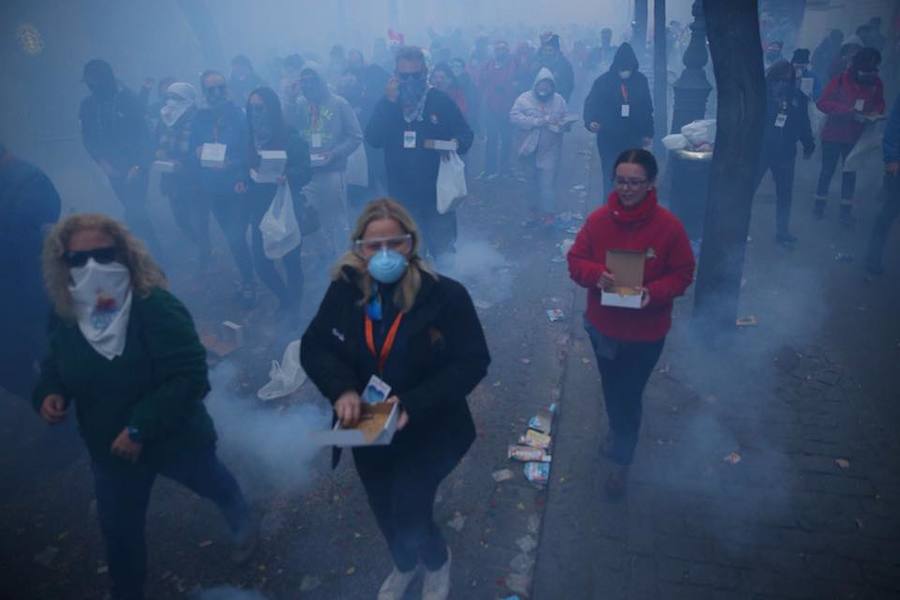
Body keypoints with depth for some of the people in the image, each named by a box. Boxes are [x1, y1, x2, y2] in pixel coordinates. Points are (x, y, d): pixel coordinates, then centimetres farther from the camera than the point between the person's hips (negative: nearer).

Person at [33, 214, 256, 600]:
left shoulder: (156, 307, -30)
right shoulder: (65, 317, -9)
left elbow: (190, 376, -33)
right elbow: (56, 366, 10)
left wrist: (141, 428, -34)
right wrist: (49, 393, -12)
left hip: (175, 438, -4)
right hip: (109, 449, 4)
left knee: (213, 485, 26)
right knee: (118, 530, 17)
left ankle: (243, 523, 62)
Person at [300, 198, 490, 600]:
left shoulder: (445, 294, -20)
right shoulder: (344, 289, -12)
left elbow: (472, 363, -19)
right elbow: (313, 348, -4)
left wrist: (414, 403, -30)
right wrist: (342, 389, -24)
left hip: (427, 432, -4)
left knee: (409, 516, -2)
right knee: (385, 512, 23)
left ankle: (437, 560, 38)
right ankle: (404, 564, 59)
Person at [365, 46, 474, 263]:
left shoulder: (441, 101, -3)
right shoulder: (386, 103, 2)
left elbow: (466, 134, 0)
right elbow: (373, 139, -11)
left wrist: (456, 143, -24)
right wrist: (389, 103, -19)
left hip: (437, 192, -2)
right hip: (401, 195, 2)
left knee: (443, 250, 4)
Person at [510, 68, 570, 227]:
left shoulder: (559, 100, 4)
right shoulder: (524, 98, -2)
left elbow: (565, 121, 8)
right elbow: (514, 116, -13)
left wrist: (564, 125, -17)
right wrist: (536, 122, -19)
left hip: (550, 149, -1)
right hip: (531, 148, 1)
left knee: (547, 183, -9)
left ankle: (549, 214, -7)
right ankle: (536, 213, 22)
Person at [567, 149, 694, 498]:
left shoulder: (669, 226, -17)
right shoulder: (598, 219, -11)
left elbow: (682, 274, -9)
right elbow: (575, 261, -4)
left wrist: (653, 293, -27)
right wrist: (596, 275, -26)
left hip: (646, 332, -3)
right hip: (602, 326, 3)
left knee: (629, 396, 9)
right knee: (612, 389, 24)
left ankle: (621, 461, 32)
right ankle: (618, 432, 54)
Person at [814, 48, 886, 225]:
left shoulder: (876, 83, -3)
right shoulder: (841, 80, -14)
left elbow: (880, 103, 10)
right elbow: (822, 102, -15)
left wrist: (875, 112, -12)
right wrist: (847, 110, -24)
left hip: (855, 136, 3)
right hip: (833, 134, -3)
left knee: (850, 172, 8)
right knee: (827, 170, 7)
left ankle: (846, 210, 14)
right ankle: (819, 204, 20)